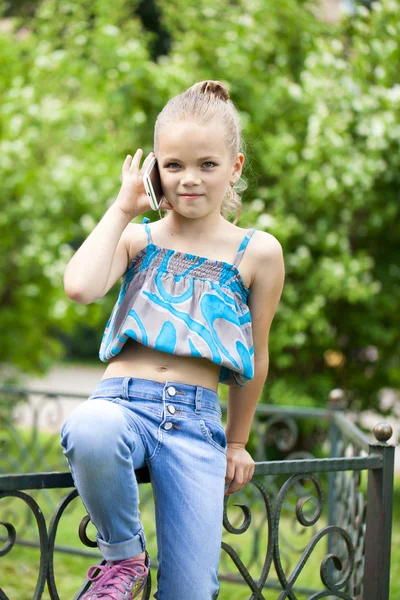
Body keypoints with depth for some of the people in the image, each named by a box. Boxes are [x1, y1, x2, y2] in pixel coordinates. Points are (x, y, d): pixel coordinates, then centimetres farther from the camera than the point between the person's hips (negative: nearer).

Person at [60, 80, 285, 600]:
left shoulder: (257, 252, 6)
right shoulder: (138, 238, 7)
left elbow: (254, 361, 14)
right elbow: (80, 287, -14)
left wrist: (235, 443, 20)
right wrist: (123, 207, -2)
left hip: (196, 419, 0)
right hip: (122, 399, 0)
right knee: (90, 433, -38)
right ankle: (123, 554, -11)